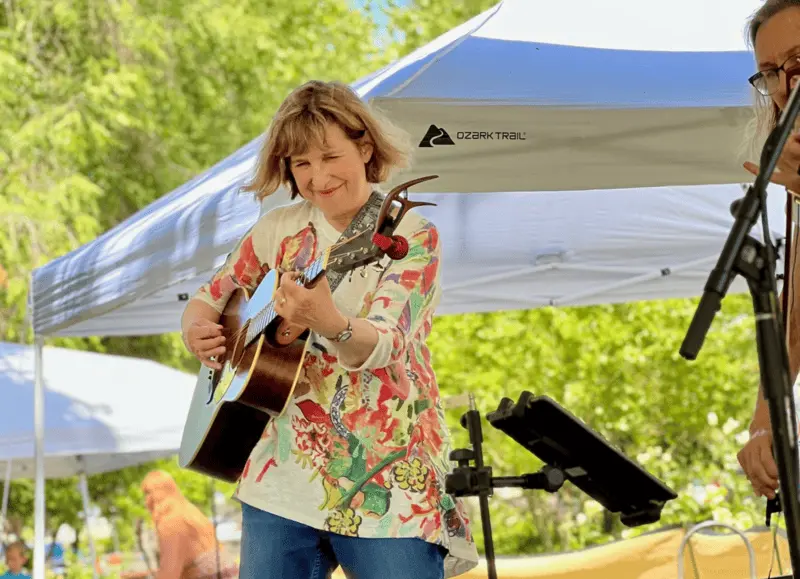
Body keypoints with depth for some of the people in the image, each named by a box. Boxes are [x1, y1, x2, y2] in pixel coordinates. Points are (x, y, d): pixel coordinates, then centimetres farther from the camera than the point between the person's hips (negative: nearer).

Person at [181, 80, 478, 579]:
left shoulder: (412, 235, -7)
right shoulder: (279, 230, 6)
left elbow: (382, 345, -21)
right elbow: (209, 298, 17)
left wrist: (329, 323, -43)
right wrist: (198, 330, -6)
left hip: (387, 484, -4)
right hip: (286, 477, 4)